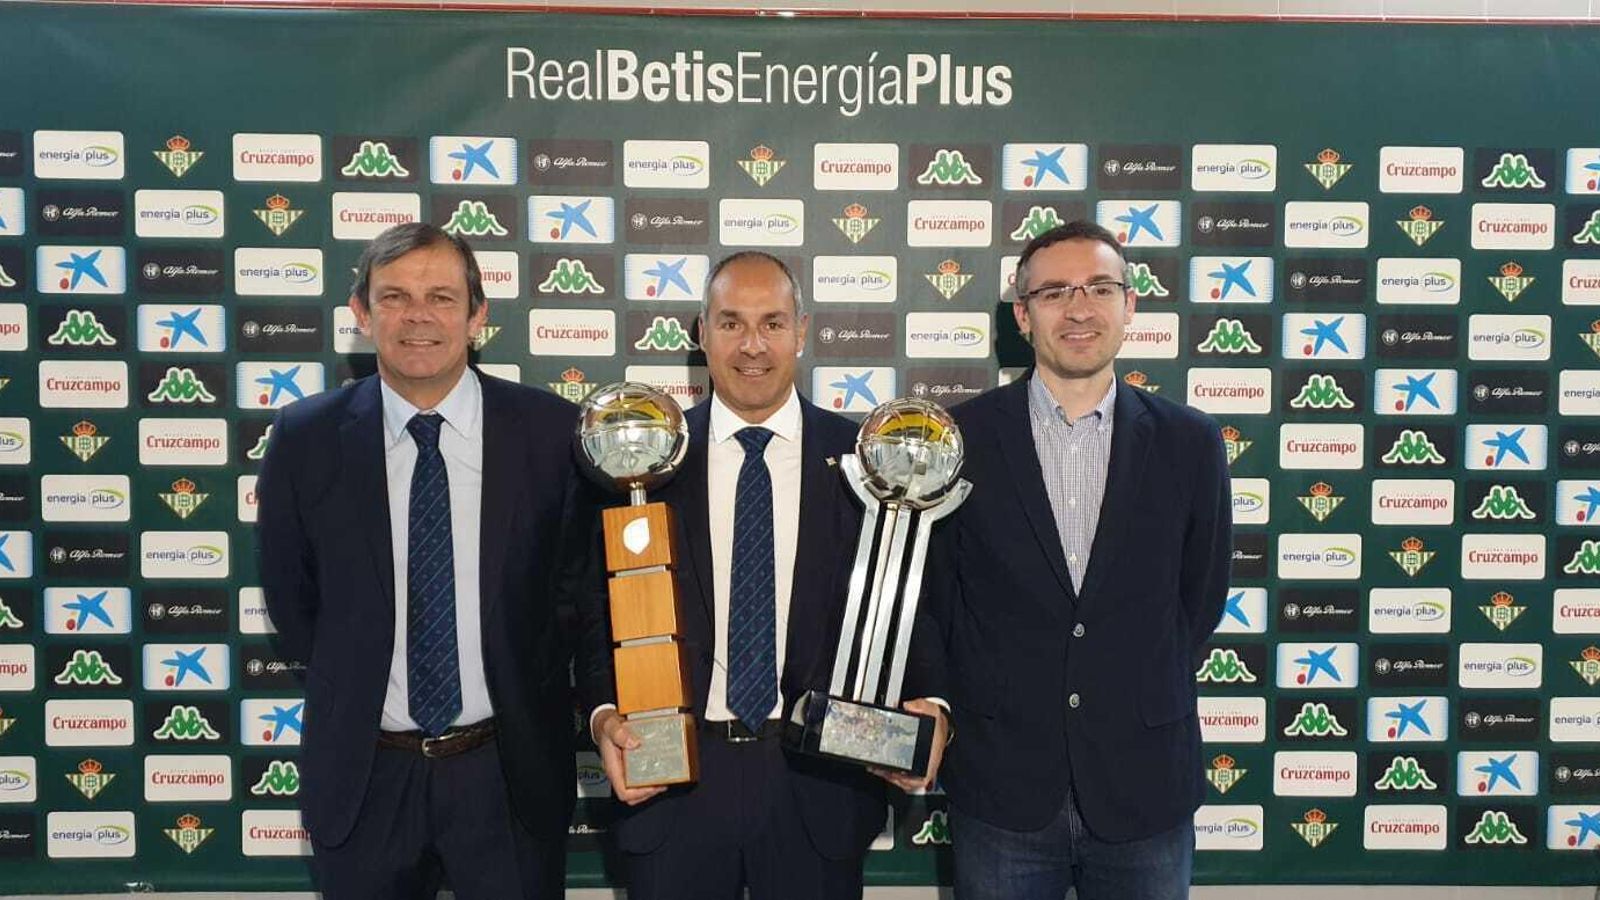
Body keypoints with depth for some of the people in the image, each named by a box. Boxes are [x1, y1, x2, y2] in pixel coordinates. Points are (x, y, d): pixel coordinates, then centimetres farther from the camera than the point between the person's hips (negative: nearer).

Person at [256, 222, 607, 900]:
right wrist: (352, 694, 8)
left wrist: (608, 708, -9)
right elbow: (289, 593, 7)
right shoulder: (306, 437, -6)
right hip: (363, 773, 1)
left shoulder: (554, 432, -10)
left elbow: (587, 585, -1)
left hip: (511, 770, -1)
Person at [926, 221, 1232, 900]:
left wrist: (1140, 702, 5)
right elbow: (935, 591, 2)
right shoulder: (962, 437, -5)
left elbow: (1201, 595, 8)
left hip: (1144, 787, 1)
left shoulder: (1190, 443, 0)